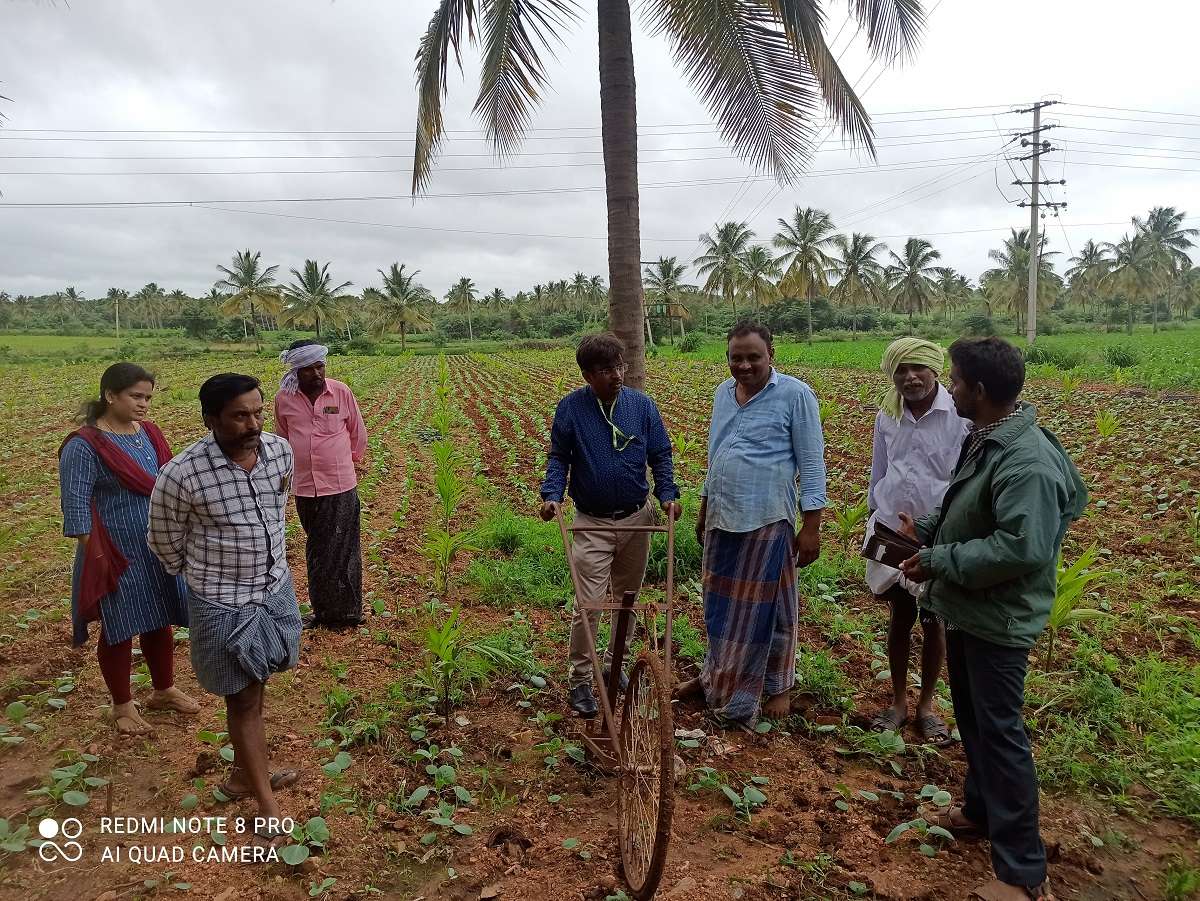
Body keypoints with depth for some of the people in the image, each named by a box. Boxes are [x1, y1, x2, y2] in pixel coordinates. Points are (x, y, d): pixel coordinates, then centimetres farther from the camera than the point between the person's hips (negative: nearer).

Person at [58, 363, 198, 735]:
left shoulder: (149, 432, 4)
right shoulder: (84, 446, -16)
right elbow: (76, 509, -17)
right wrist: (96, 560, -18)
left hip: (160, 550, 6)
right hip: (118, 554, -6)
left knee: (161, 621, 17)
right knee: (119, 630, 9)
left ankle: (164, 691, 35)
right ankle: (122, 706, 26)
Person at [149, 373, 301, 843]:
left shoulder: (281, 450, -9)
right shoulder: (182, 474, -25)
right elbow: (165, 541, -6)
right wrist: (198, 573, 10)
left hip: (276, 590, 5)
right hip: (224, 604, -5)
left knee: (255, 689, 20)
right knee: (243, 700, 9)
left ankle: (242, 775, 41)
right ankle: (267, 801, 24)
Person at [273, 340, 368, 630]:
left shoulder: (341, 392, -7)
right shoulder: (284, 399, -3)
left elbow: (358, 433, 8)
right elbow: (282, 438, 13)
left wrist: (354, 462, 18)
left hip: (341, 486, -2)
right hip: (305, 488, 2)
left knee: (341, 549, 3)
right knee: (317, 551, 13)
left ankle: (345, 612, 13)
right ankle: (322, 609, 25)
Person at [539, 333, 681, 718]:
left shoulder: (642, 405, -4)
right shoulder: (570, 408, -9)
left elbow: (661, 455, 3)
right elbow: (558, 458, -1)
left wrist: (667, 493, -12)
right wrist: (552, 495, -17)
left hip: (637, 519, 3)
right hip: (592, 524, -3)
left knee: (627, 599, 16)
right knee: (588, 605, -6)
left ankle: (614, 664, 36)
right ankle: (579, 680, 10)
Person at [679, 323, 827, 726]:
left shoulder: (795, 395, -9)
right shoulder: (723, 393, 10)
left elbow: (812, 463, -9)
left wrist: (811, 525, -13)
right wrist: (704, 509, 20)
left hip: (768, 521, -5)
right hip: (723, 518, 6)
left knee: (767, 606, 6)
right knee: (721, 603, 15)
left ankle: (777, 686, 25)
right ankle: (717, 675, 32)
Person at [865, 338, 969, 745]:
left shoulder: (960, 416, -14)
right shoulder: (887, 416, 0)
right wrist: (874, 521, 15)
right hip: (893, 531, 3)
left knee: (934, 620, 11)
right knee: (900, 617, 14)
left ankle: (926, 704, 30)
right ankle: (898, 702, 29)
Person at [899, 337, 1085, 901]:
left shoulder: (1028, 462, -28)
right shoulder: (984, 439, 5)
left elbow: (1022, 548, -34)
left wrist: (938, 561, -26)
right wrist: (925, 530, 6)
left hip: (997, 620, -10)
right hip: (966, 609, 10)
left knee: (999, 732, -1)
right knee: (971, 717, 23)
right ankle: (982, 810, 44)